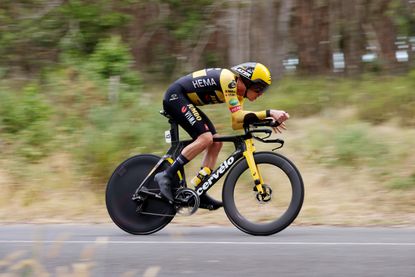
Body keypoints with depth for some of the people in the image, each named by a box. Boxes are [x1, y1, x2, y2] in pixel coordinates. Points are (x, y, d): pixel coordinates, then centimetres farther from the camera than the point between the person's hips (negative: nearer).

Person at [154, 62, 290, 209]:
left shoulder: (238, 92, 7)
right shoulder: (228, 80, -22)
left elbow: (237, 123, 3)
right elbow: (237, 116, -29)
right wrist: (269, 113, -34)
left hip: (186, 101, 10)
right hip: (175, 96, -10)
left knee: (216, 143, 2)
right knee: (205, 138, -23)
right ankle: (166, 175, -19)